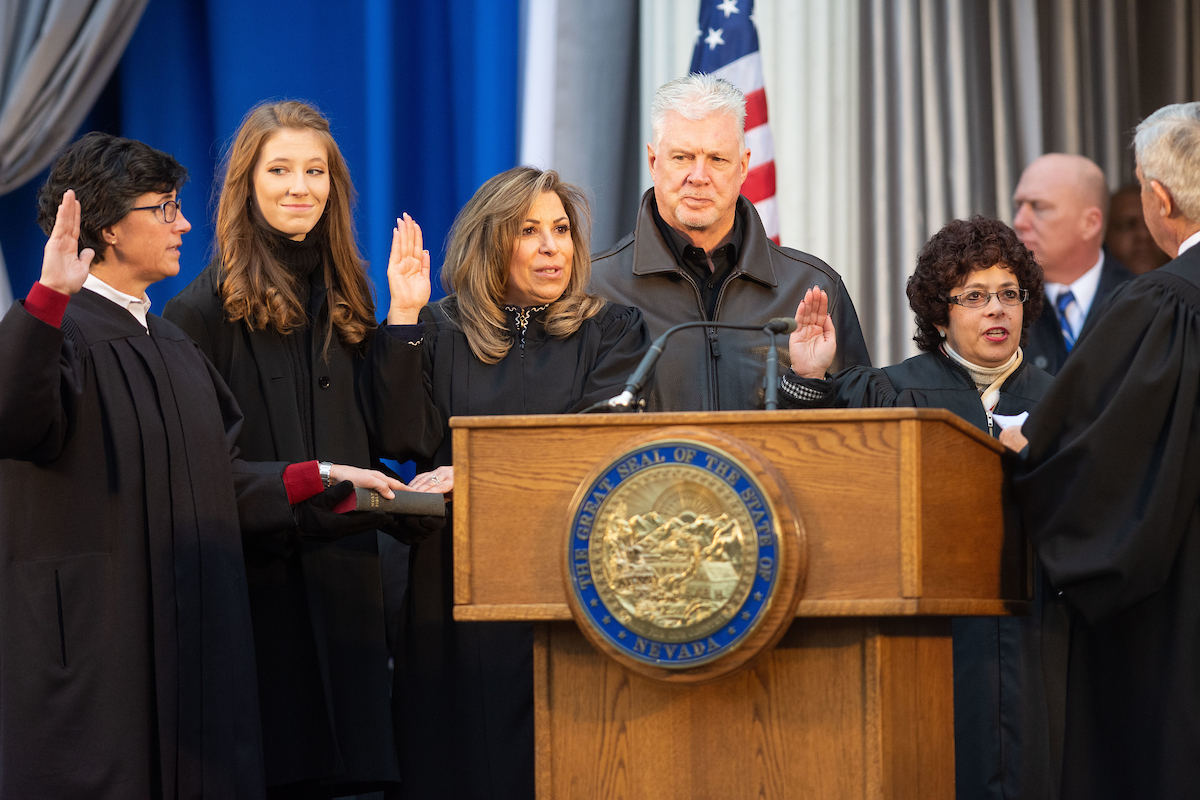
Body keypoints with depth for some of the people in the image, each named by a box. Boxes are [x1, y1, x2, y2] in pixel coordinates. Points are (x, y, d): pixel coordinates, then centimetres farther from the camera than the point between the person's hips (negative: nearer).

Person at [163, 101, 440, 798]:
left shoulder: (347, 302, 13)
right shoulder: (210, 308, -5)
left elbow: (398, 436, 5)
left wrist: (402, 320, 0)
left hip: (343, 583, 5)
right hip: (253, 576, -5)